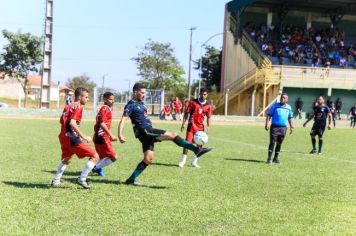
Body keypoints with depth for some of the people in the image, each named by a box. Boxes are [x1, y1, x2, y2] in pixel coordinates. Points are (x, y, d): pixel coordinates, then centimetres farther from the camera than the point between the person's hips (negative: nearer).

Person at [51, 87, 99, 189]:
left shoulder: (68, 106, 17)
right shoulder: (78, 107, -10)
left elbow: (62, 121, 21)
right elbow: (72, 123, -22)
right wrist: (83, 136, -20)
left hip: (63, 137, 9)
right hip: (71, 138, -9)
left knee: (67, 159, 33)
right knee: (95, 156, -6)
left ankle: (56, 181, 35)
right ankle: (82, 180, -5)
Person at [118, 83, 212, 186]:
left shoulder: (141, 103, 19)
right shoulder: (131, 105, -8)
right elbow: (123, 120, -16)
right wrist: (120, 135, -26)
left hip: (148, 132, 10)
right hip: (144, 131, -10)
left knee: (148, 160, 7)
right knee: (173, 135, -14)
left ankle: (131, 179, 10)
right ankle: (197, 149, -14)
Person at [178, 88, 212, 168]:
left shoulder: (208, 105, 1)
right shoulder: (193, 102, -5)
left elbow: (209, 117, 9)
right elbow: (187, 113, -1)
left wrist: (208, 127, -2)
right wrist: (183, 124, -6)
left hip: (200, 126, 3)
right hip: (192, 125, -3)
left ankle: (194, 162, 15)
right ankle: (183, 160, 5)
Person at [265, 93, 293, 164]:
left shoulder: (289, 107, 10)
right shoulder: (275, 106, 1)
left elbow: (290, 118, 19)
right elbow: (269, 115, -1)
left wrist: (291, 127, 15)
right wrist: (267, 124, -12)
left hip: (283, 128, 3)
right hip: (274, 127, -3)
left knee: (279, 144, 8)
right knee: (272, 142, -9)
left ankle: (276, 158, 18)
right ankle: (269, 158, -8)